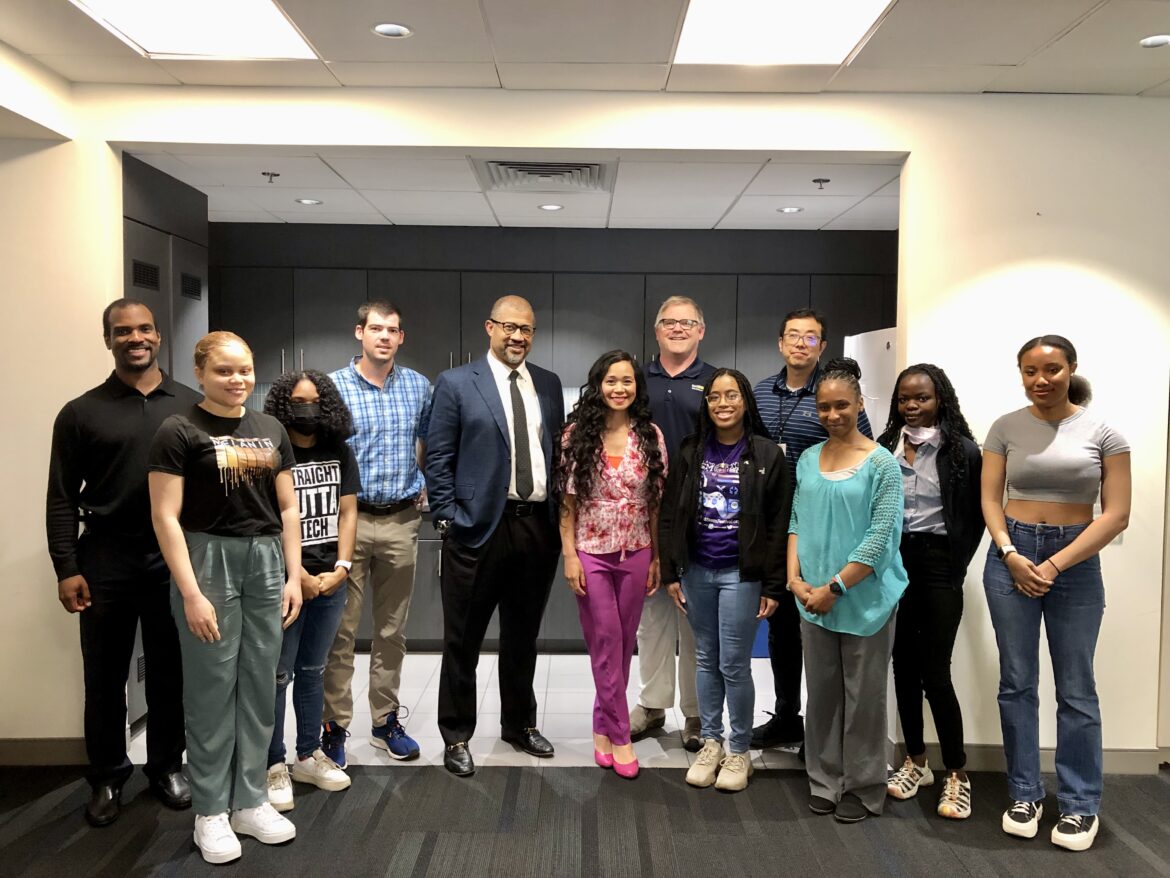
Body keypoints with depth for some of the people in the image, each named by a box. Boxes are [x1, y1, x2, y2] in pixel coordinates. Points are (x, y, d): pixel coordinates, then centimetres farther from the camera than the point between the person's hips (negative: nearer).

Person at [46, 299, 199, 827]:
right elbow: (62, 500, 1)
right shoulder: (81, 413, 2)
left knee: (170, 672, 11)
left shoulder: (192, 406, 4)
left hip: (176, 560, 1)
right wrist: (67, 569, -6)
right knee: (105, 676, 9)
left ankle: (167, 766, 27)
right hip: (105, 561, 0)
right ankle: (107, 776, 25)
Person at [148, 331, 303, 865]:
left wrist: (294, 575, 6)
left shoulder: (271, 431, 10)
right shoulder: (179, 432, -6)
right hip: (209, 561, -5)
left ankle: (250, 801, 24)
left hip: (265, 562, 5)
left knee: (259, 686, 10)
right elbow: (165, 517, -10)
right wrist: (191, 593, -15)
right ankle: (210, 811, 18)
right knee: (212, 689, 3)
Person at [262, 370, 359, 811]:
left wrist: (341, 568, -3)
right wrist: (299, 575, -14)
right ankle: (274, 765, 11)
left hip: (331, 580, 5)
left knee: (313, 670, 14)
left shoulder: (340, 453, 8)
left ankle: (309, 755, 25)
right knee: (278, 674, 1)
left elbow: (347, 512, 7)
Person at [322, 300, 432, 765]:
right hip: (349, 518, -3)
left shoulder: (418, 386, 5)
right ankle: (335, 727, 14)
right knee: (341, 629, 2)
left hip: (402, 521, 3)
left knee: (392, 629, 12)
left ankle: (386, 720, 25)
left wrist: (421, 486, 11)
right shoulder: (333, 387, -4)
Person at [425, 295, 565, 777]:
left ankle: (520, 723, 35)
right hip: (479, 527, -4)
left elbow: (559, 451, 12)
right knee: (462, 642, 6)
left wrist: (560, 516, 6)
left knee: (523, 637, 18)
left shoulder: (549, 384, 10)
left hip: (539, 526, 4)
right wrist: (448, 519, -9)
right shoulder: (456, 383, -3)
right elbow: (438, 458, -4)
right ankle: (456, 737, 21)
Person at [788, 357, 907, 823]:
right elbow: (797, 522, 9)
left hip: (865, 598, -4)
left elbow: (881, 535, -13)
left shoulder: (882, 464, -8)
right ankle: (824, 781, 27)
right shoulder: (807, 460, 7)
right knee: (821, 693, 13)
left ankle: (863, 788, 22)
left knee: (863, 697, 7)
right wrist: (794, 577, -5)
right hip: (813, 599, 4)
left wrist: (835, 587, -15)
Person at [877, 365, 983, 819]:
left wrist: (958, 561, -2)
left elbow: (976, 513, 0)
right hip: (893, 561, 4)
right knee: (903, 666, 11)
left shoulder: (963, 451, -6)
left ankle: (957, 774, 11)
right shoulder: (885, 447, 3)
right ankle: (916, 761, 26)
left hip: (938, 565, -4)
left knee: (935, 672, -4)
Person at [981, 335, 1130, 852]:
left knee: (1076, 688, 4)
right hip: (1012, 555, 1)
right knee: (1017, 682, 6)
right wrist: (1011, 555, -12)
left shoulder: (1102, 432, -1)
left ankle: (1080, 804, 18)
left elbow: (1116, 514, -5)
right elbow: (990, 499, 3)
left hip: (1076, 561, -1)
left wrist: (1056, 564, -12)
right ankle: (1025, 794, 20)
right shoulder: (1006, 428, 2)